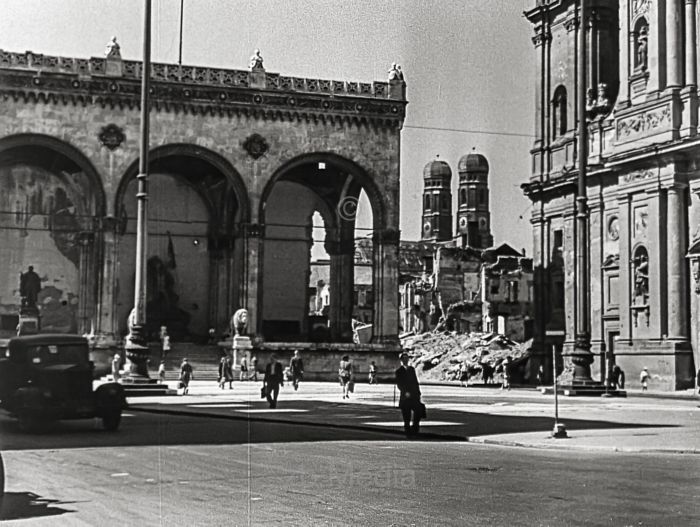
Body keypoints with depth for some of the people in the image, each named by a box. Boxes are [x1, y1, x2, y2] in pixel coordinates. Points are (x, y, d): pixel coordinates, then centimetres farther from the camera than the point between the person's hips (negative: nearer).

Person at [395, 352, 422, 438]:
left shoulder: (412, 369, 16)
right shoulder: (399, 371, 1)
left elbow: (416, 381, 17)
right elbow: (398, 384, -7)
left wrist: (418, 392, 8)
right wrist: (405, 392, -19)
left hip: (414, 395, 4)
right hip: (405, 396, -4)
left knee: (418, 411, -8)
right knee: (406, 415, -1)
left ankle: (415, 428, 7)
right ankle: (408, 431, 7)